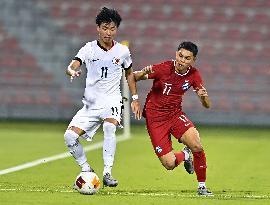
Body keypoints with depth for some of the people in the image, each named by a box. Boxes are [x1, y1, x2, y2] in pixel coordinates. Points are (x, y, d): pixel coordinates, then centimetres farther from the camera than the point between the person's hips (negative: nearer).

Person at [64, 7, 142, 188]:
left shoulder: (122, 51, 3)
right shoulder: (89, 49, -3)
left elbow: (129, 73, 19)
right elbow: (72, 66, -17)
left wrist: (135, 99, 15)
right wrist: (72, 71, -41)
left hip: (112, 101, -1)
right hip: (90, 103, 1)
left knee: (109, 126, -34)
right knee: (70, 136, -14)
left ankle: (108, 173, -27)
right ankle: (87, 171, 8)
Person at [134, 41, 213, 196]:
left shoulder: (193, 74, -6)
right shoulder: (164, 68, -18)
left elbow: (207, 105, -3)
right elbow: (134, 77, -13)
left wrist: (204, 97, -28)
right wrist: (143, 73, -37)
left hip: (175, 114, 3)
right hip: (155, 118, -3)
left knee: (197, 146, -23)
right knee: (169, 164, -12)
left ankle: (202, 187, -2)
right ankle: (184, 155, 26)